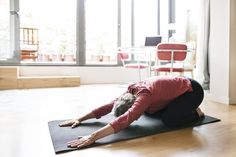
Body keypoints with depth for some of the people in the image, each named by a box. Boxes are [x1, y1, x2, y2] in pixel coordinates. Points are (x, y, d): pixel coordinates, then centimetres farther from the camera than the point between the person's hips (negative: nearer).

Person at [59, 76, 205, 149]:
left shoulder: (144, 95, -37)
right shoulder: (132, 90, -14)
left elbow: (125, 119, -51)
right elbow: (109, 105, -12)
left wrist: (92, 137, -56)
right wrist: (80, 119, -14)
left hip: (193, 90, -7)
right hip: (180, 88, 8)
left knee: (169, 119, -25)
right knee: (149, 111, 7)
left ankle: (195, 113, 5)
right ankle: (185, 107, 24)